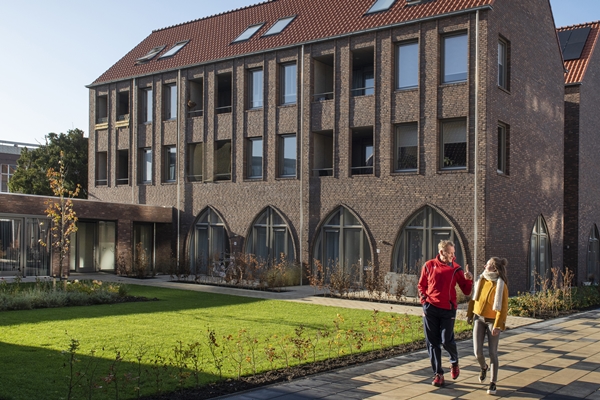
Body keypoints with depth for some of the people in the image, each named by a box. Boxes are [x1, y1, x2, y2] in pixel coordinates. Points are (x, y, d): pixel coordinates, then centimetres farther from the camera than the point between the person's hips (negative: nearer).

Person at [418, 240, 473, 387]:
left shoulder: (456, 269, 0)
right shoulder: (429, 266, 2)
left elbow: (466, 291, -2)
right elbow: (421, 285, 13)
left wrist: (469, 280, -19)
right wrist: (424, 299, -1)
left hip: (448, 310, -1)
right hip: (430, 309, 1)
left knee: (447, 340, -4)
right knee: (432, 342, 4)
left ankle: (454, 362, 29)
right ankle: (438, 374, 16)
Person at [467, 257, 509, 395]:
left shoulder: (501, 285, -16)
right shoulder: (481, 280, 0)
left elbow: (503, 308, -15)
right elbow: (474, 298, 11)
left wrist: (498, 325, -18)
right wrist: (470, 314, 14)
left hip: (492, 321, -4)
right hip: (479, 319, 4)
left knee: (492, 353, 0)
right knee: (478, 351, -1)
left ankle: (493, 383, 14)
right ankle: (483, 368, 33)